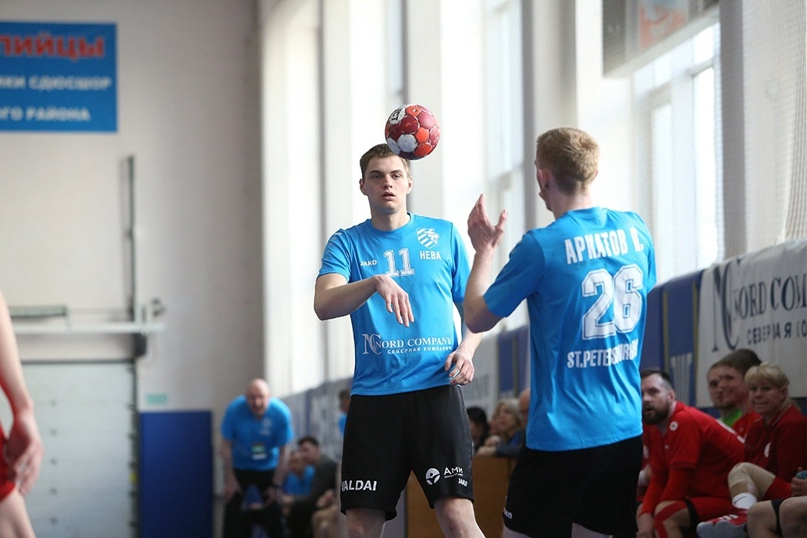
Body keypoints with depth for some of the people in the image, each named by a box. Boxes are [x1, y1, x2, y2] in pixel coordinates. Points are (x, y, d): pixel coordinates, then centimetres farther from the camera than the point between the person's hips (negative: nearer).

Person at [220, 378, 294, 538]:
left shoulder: (281, 413, -23)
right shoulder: (234, 409, -24)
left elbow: (282, 453, -14)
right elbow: (226, 446, -13)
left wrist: (276, 485, -12)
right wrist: (230, 480, -12)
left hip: (268, 469, 0)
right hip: (239, 468, 0)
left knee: (273, 512, -3)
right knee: (233, 512, -7)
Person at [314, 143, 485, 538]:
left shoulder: (445, 235, 10)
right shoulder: (346, 243, 8)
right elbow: (324, 306, -9)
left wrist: (467, 349, -6)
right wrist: (377, 282, -26)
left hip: (436, 391, -1)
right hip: (372, 397, 1)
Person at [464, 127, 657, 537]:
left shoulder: (541, 246, -14)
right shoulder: (635, 230, 3)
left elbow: (477, 318, -3)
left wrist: (484, 249, 10)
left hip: (561, 435, -6)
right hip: (630, 430, 6)